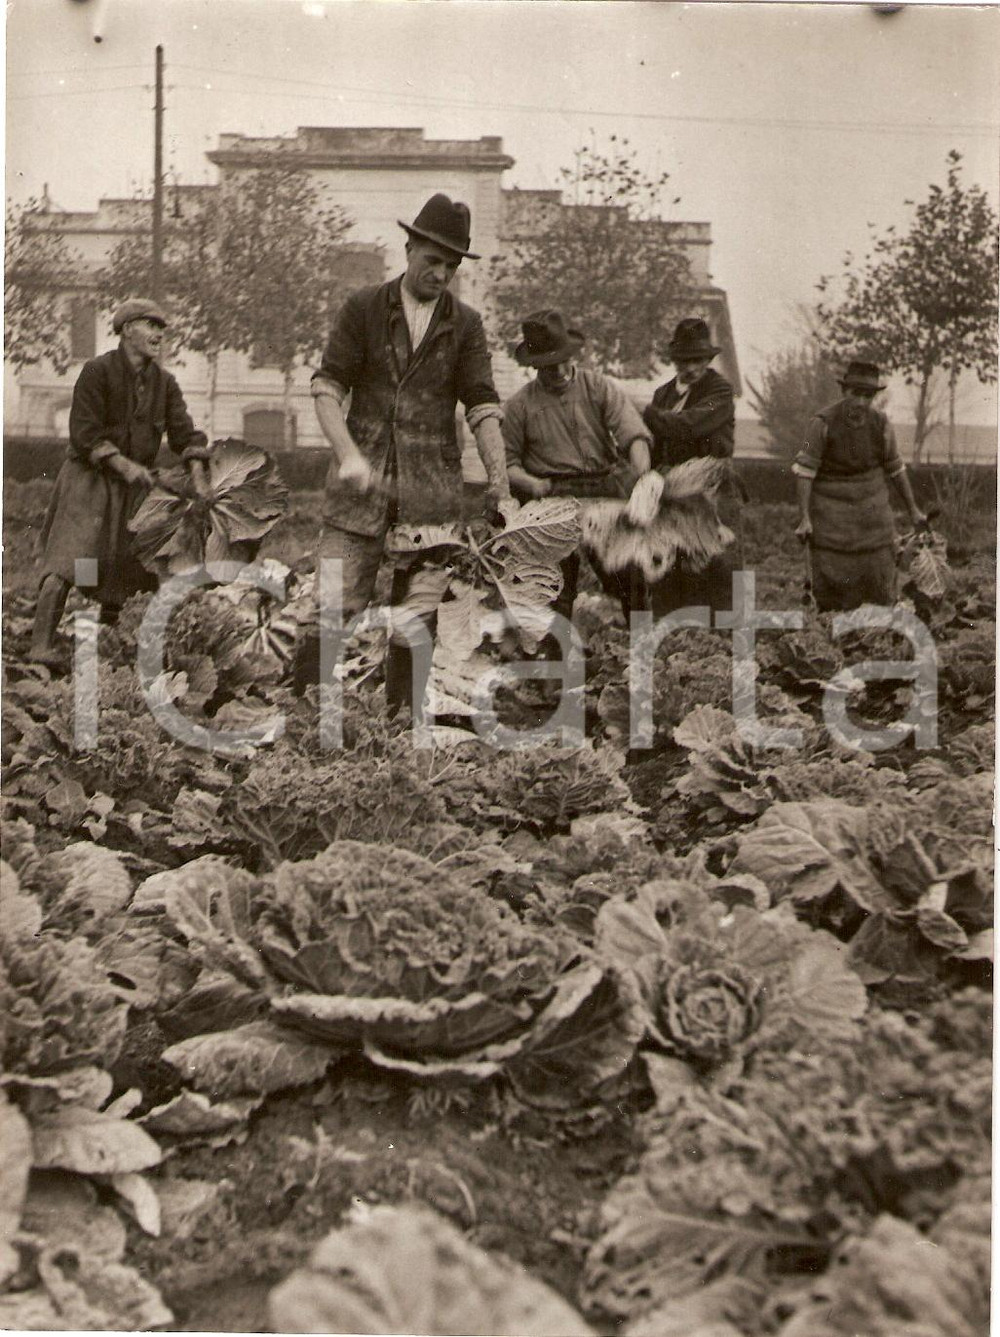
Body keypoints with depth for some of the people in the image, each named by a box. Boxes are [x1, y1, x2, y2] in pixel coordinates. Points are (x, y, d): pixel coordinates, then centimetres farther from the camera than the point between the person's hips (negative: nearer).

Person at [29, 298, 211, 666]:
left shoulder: (164, 383, 9)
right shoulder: (97, 371, -8)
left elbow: (184, 433, 3)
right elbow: (84, 433, -13)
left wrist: (199, 459, -18)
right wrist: (122, 464, -23)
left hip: (134, 487, 6)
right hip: (90, 479, -6)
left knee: (127, 569, 6)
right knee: (67, 560, -18)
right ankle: (41, 643, -21)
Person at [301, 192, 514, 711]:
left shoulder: (464, 324, 10)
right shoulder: (363, 308, 7)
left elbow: (483, 409, 3)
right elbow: (326, 387, 1)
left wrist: (501, 491, -6)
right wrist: (348, 454, -15)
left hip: (432, 488, 1)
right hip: (362, 478, -1)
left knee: (419, 616, 0)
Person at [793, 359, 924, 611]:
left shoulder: (881, 424, -5)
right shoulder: (824, 422, -15)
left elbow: (895, 468, 8)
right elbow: (804, 469, -12)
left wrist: (913, 510, 14)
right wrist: (804, 518, -17)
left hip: (871, 504, 3)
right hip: (830, 508, -2)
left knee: (879, 580, 1)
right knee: (830, 583, -4)